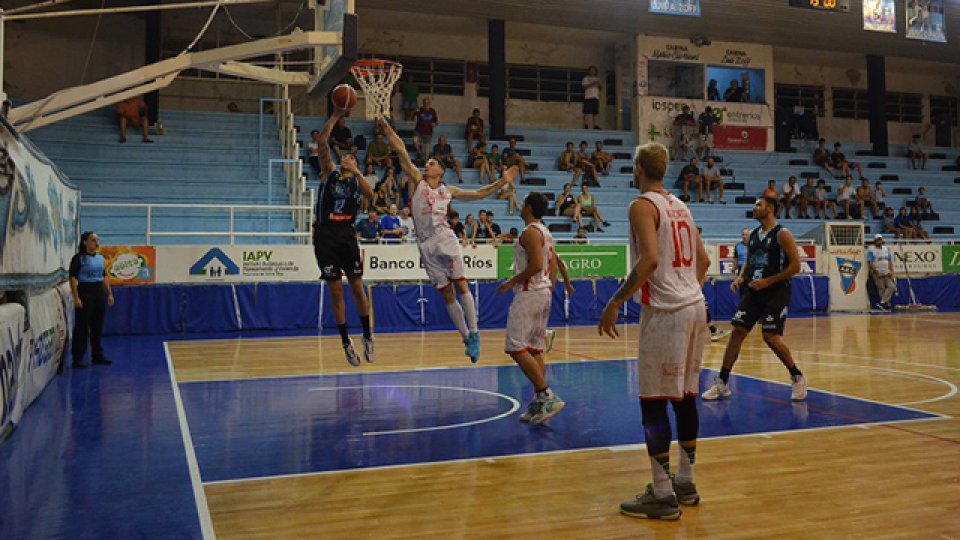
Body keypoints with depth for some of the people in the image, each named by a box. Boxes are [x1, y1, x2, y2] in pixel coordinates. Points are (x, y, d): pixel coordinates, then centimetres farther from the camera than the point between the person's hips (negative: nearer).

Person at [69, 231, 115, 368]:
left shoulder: (100, 258, 12)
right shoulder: (79, 258, -7)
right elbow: (73, 278, -12)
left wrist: (110, 293, 14)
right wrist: (76, 297, -19)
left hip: (100, 292, 6)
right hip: (85, 292, -6)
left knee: (98, 326, 11)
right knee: (82, 327, -4)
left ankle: (97, 355, 21)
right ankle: (77, 358, 2)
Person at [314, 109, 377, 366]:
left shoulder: (357, 180, 10)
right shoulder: (329, 171, 7)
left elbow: (371, 197, -11)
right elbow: (322, 142, -6)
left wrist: (357, 172, -17)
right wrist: (335, 116, -9)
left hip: (347, 234, 1)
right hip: (325, 235, -1)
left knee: (357, 287, 4)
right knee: (336, 290, 3)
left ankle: (367, 337, 18)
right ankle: (346, 342, 12)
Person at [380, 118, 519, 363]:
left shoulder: (448, 190, 14)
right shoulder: (418, 180, 10)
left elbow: (479, 193, 21)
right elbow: (401, 151, 3)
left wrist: (502, 182, 15)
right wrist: (386, 128, -2)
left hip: (446, 239, 0)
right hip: (426, 244, 0)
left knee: (461, 286, -11)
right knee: (447, 294, 2)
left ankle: (474, 334, -8)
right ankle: (467, 339, 8)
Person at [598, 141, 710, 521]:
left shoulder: (642, 206, -10)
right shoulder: (680, 206, 16)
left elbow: (650, 260, -23)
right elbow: (703, 259, 18)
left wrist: (615, 302, -18)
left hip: (665, 312, -9)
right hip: (694, 306, 9)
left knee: (653, 401, -3)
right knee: (685, 396, 14)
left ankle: (663, 496, 1)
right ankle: (685, 483, 24)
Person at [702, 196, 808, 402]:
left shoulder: (782, 234, -8)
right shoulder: (753, 235, 13)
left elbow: (795, 266, -12)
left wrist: (768, 281, -17)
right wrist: (741, 278, 3)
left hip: (776, 291, -6)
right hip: (754, 290, 6)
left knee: (771, 337, -12)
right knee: (737, 332, -2)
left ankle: (798, 378, 10)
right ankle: (722, 384, 2)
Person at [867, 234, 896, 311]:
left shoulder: (886, 249, 14)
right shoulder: (871, 250, -4)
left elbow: (890, 261, 14)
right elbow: (870, 263, -10)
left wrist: (891, 271, 0)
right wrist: (877, 272, -17)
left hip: (887, 273, 5)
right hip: (877, 273, -5)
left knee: (891, 286, -11)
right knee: (881, 289, -7)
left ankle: (882, 302, -14)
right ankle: (886, 304, -1)